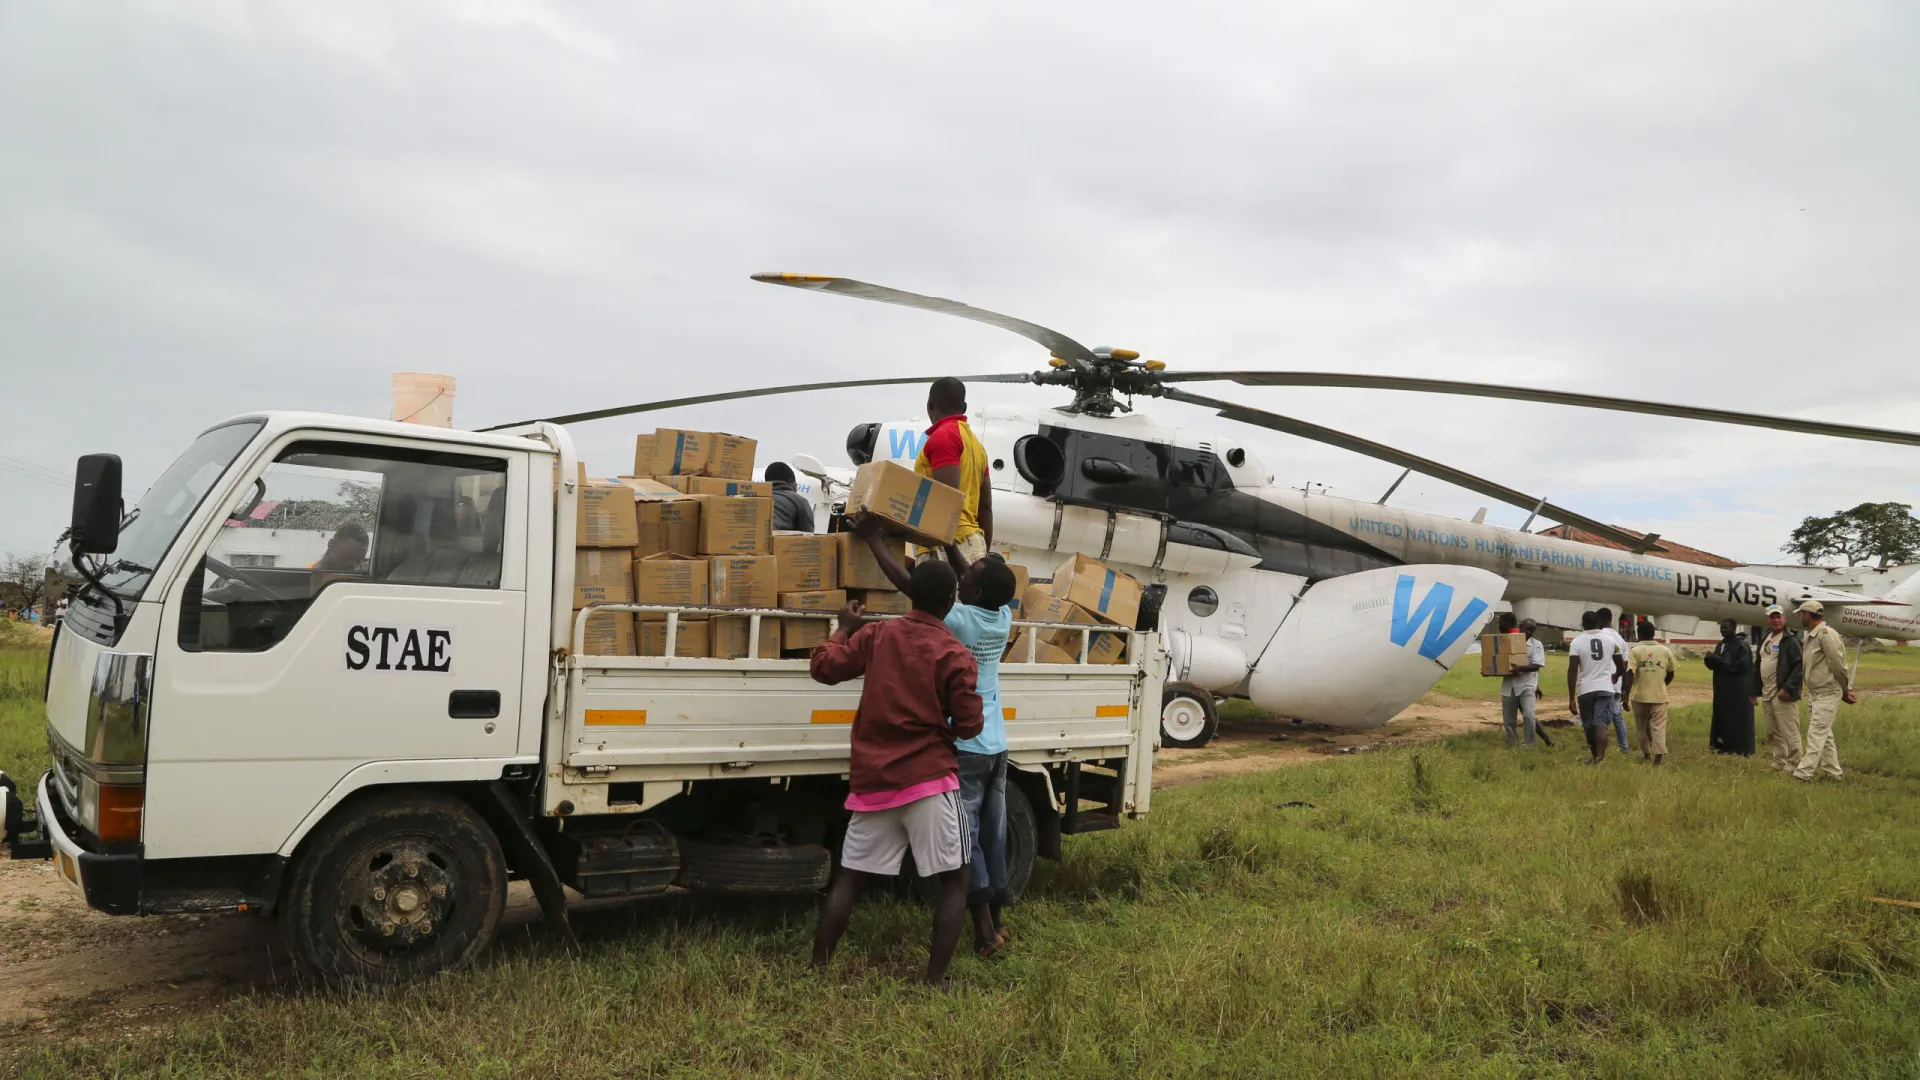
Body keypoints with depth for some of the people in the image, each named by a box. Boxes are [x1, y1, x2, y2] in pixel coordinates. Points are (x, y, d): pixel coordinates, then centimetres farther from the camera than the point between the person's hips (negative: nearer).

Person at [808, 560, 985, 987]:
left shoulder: (875, 635, 4)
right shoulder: (956, 656, -7)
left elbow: (823, 667, 7)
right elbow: (969, 726, -6)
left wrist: (845, 628, 23)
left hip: (872, 778, 5)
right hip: (929, 779, -4)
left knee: (849, 876, 14)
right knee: (954, 880, 5)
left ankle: (817, 969, 17)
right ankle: (935, 980, 0)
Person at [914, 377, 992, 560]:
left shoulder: (943, 436, -5)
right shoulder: (974, 442, 21)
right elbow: (985, 506, 20)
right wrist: (984, 553, 22)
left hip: (950, 543, -9)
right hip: (973, 541, 9)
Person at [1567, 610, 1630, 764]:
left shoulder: (1576, 642, -4)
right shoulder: (1611, 640, 5)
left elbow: (1572, 670, -10)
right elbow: (1621, 666, 17)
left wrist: (1571, 698, -7)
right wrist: (1616, 676, 41)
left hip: (1585, 690, -1)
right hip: (1605, 688, 1)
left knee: (1589, 726, 15)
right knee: (1601, 724, -7)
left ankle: (1596, 757, 31)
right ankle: (1600, 758, -24)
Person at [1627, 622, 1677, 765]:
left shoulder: (1635, 650, -7)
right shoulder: (1665, 650, 3)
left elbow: (1630, 673, -17)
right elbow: (1670, 674, 12)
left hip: (1640, 696, -1)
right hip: (1659, 696, 1)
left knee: (1643, 727, 15)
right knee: (1658, 727, -1)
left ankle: (1646, 755, 27)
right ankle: (1658, 757, -13)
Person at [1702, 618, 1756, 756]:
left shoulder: (1742, 644, -11)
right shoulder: (1721, 645, 13)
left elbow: (1741, 665, -21)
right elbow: (1713, 665, 15)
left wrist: (1719, 660, -21)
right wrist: (1710, 659, -8)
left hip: (1739, 690, -8)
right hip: (1722, 689, 8)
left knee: (1739, 720, -3)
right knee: (1722, 718, 9)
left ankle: (1742, 748, 3)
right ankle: (1725, 746, 16)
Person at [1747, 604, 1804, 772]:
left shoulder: (1790, 641, -9)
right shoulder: (1765, 640, 17)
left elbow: (1799, 666, -17)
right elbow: (1758, 667, 22)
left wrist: (1788, 688, -21)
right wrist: (1753, 691, 19)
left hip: (1782, 696, -9)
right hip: (1766, 695, 9)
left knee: (1789, 732, -6)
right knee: (1773, 733, 14)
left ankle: (1793, 766, -1)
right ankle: (1779, 763, 23)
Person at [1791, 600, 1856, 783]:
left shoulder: (1826, 634, -17)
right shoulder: (1810, 636, 13)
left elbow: (1838, 666, -16)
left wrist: (1846, 691, -7)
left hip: (1828, 694, -10)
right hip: (1813, 693, 10)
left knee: (1816, 735, -11)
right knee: (1824, 735, 15)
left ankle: (1802, 774, -15)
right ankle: (1833, 773, 24)